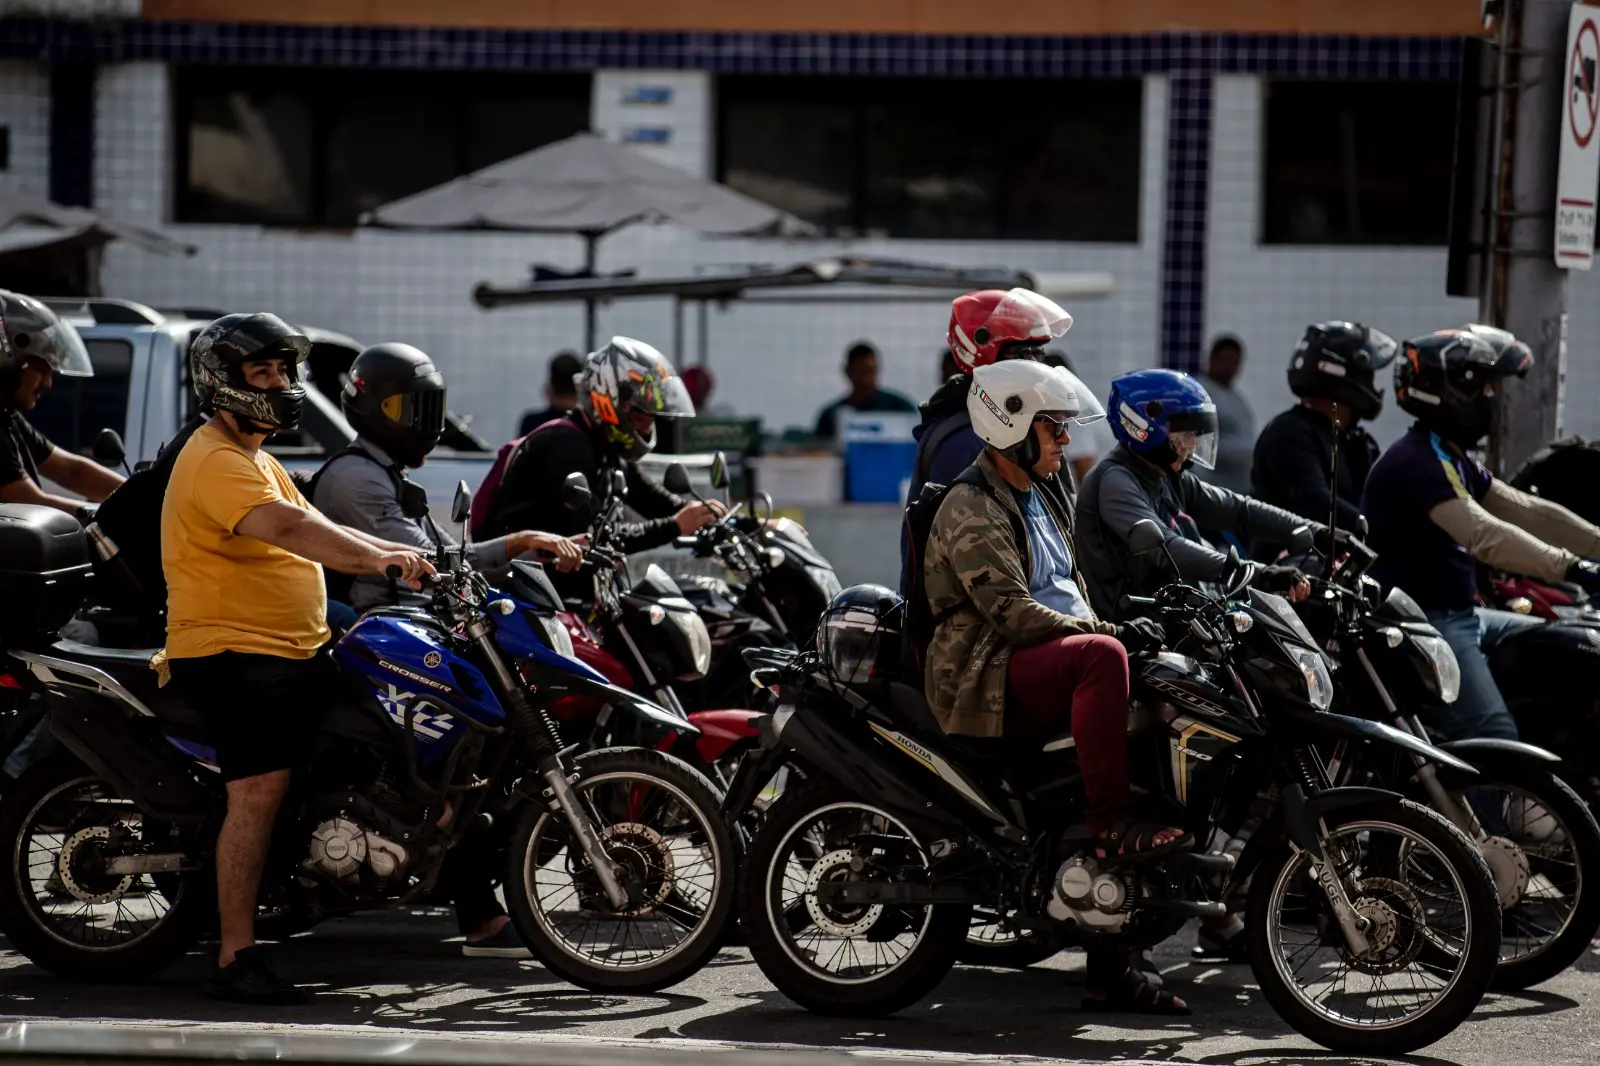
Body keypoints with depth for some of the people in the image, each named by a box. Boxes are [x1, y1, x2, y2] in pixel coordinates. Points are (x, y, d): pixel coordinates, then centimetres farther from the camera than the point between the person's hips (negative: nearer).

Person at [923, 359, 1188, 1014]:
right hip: (982, 679, -9)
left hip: (1050, 670, 9)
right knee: (1101, 658, -33)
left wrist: (1118, 632, 9)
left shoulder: (1038, 499, 23)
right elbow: (1013, 614, -20)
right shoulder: (972, 511, -9)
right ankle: (1111, 824, -30)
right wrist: (1113, 633, -24)